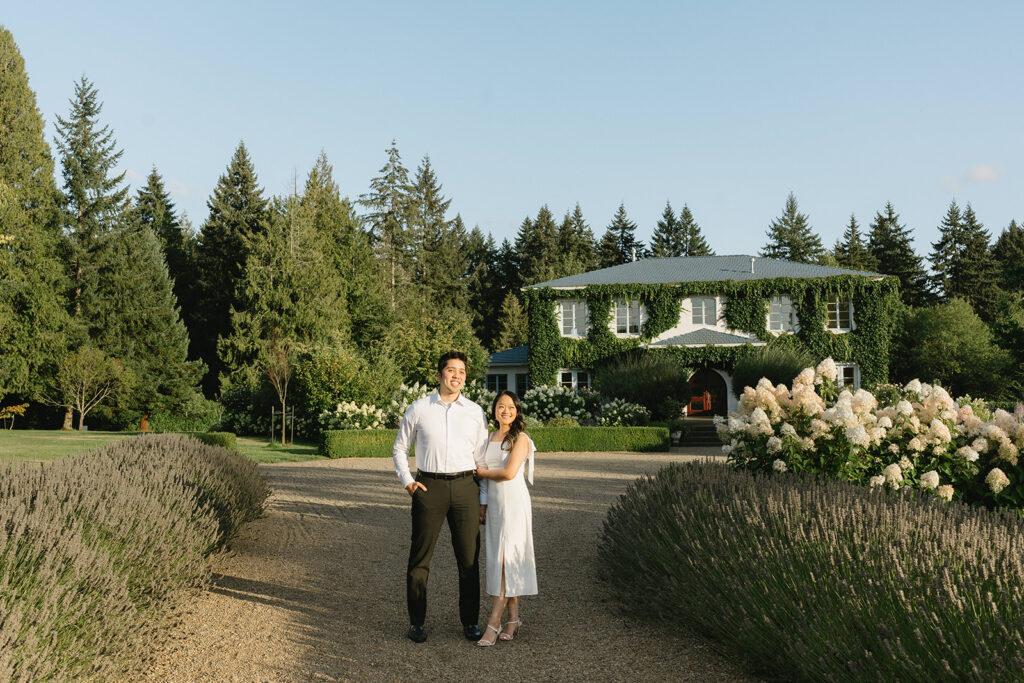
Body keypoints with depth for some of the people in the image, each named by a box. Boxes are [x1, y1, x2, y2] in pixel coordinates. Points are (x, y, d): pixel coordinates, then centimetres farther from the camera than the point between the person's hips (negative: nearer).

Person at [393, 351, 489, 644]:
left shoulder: (475, 411, 7)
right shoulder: (418, 409, 4)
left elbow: (482, 456, 10)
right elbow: (400, 447, 14)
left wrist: (484, 499, 7)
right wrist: (407, 481, 1)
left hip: (465, 487, 1)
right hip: (429, 487, -1)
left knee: (469, 558, 5)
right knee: (420, 557, 3)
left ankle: (470, 621, 19)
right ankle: (416, 622, 16)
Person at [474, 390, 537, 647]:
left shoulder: (521, 439, -5)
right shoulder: (490, 439, 15)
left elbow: (509, 472, -15)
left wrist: (480, 471, -2)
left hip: (514, 502, -7)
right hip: (494, 502, 7)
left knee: (505, 560, -9)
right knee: (498, 559, 6)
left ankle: (494, 621, -9)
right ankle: (514, 617, 15)